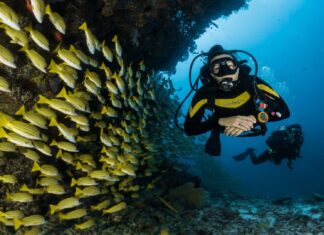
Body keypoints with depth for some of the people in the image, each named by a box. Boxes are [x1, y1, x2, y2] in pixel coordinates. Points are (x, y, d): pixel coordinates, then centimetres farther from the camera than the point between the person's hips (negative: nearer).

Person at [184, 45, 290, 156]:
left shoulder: (253, 82, -37)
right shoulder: (205, 93, -38)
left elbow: (283, 110, -36)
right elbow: (189, 128, -40)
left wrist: (253, 119, -52)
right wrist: (221, 121, -53)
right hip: (224, 129, 0)